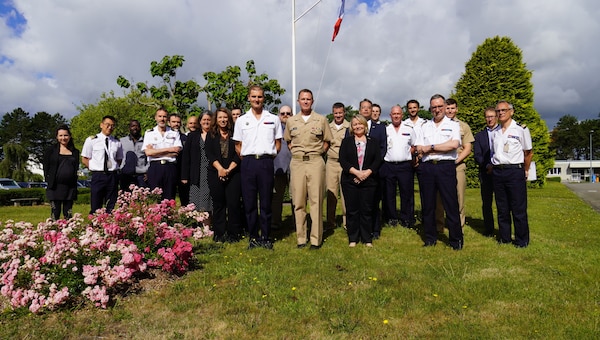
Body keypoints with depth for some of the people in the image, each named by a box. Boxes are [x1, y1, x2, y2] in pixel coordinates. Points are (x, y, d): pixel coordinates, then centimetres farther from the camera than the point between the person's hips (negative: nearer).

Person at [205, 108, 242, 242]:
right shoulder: (211, 135, 12)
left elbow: (239, 154, 0)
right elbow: (209, 153, 2)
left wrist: (229, 169, -10)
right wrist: (220, 168, -11)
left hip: (233, 173, -1)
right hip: (215, 173, 1)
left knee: (233, 203, -5)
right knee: (218, 204, 3)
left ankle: (234, 233, 3)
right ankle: (219, 233, 9)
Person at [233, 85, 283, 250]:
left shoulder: (273, 119, 8)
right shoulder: (241, 120, 10)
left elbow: (278, 143, 11)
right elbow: (238, 145, 13)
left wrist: (269, 156, 3)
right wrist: (245, 159, 4)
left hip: (266, 162, -1)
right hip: (248, 162, 1)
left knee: (266, 202, 2)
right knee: (249, 202, 4)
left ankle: (265, 237, 12)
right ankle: (253, 237, 14)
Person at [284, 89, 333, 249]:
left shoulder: (321, 120, 6)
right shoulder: (291, 121, 11)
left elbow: (327, 141, 12)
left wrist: (318, 153, 2)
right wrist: (295, 151, 9)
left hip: (315, 162, -2)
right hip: (297, 162, 2)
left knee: (316, 200, -2)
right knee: (298, 201, 3)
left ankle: (316, 239, 4)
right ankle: (300, 238, 11)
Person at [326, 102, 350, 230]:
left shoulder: (350, 127, 2)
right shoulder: (328, 127, 11)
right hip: (331, 162, 3)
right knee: (331, 193, 4)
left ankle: (346, 221, 11)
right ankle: (331, 221, 13)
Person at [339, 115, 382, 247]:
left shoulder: (373, 142, 11)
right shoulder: (346, 141, 8)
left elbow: (378, 160, 2)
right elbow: (342, 160, -2)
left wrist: (367, 172, -12)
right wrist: (356, 172, -14)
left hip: (368, 181, 0)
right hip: (350, 181, 0)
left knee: (367, 210, 3)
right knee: (352, 210, 2)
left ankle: (367, 238, 12)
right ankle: (352, 238, 11)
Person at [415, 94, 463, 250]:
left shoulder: (453, 125, 7)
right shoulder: (424, 127, 15)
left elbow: (454, 144, -10)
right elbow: (419, 149, 4)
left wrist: (430, 147, -6)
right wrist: (443, 148, -4)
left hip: (446, 167, -3)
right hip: (426, 168, 3)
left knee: (451, 205, -2)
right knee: (427, 205, 8)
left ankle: (456, 240, 9)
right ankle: (430, 239, 20)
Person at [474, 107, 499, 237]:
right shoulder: (479, 135, 13)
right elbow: (477, 156, 4)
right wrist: (487, 166, -11)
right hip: (486, 173, 1)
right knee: (486, 203, 4)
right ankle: (489, 230, 13)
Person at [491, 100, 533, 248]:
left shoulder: (521, 129, -2)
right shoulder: (495, 133, 11)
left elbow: (529, 152, 6)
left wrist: (525, 171, 11)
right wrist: (494, 165, 11)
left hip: (515, 171, -5)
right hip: (497, 172, 5)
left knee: (519, 209, 0)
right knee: (502, 208, 11)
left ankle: (522, 240, 11)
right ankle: (504, 237, 21)